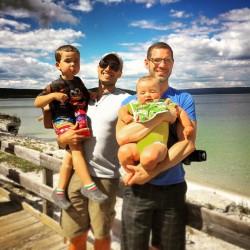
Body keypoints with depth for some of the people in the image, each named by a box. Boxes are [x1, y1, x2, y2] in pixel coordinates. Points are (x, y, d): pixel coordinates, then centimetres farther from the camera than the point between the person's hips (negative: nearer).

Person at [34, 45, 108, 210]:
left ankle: (60, 191, 13)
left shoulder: (78, 81, 11)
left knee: (70, 155, 3)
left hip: (79, 119, 6)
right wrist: (53, 95, -22)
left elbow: (85, 96, 32)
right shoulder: (56, 85, -7)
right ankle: (89, 186, -22)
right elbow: (37, 103, -7)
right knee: (77, 148, -25)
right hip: (62, 120, -6)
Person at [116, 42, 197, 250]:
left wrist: (152, 171, -20)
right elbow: (122, 137, -16)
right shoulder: (130, 102, 2)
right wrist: (163, 115, -19)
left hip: (173, 188, 1)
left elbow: (188, 143, -11)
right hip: (138, 187, 0)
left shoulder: (184, 99, 1)